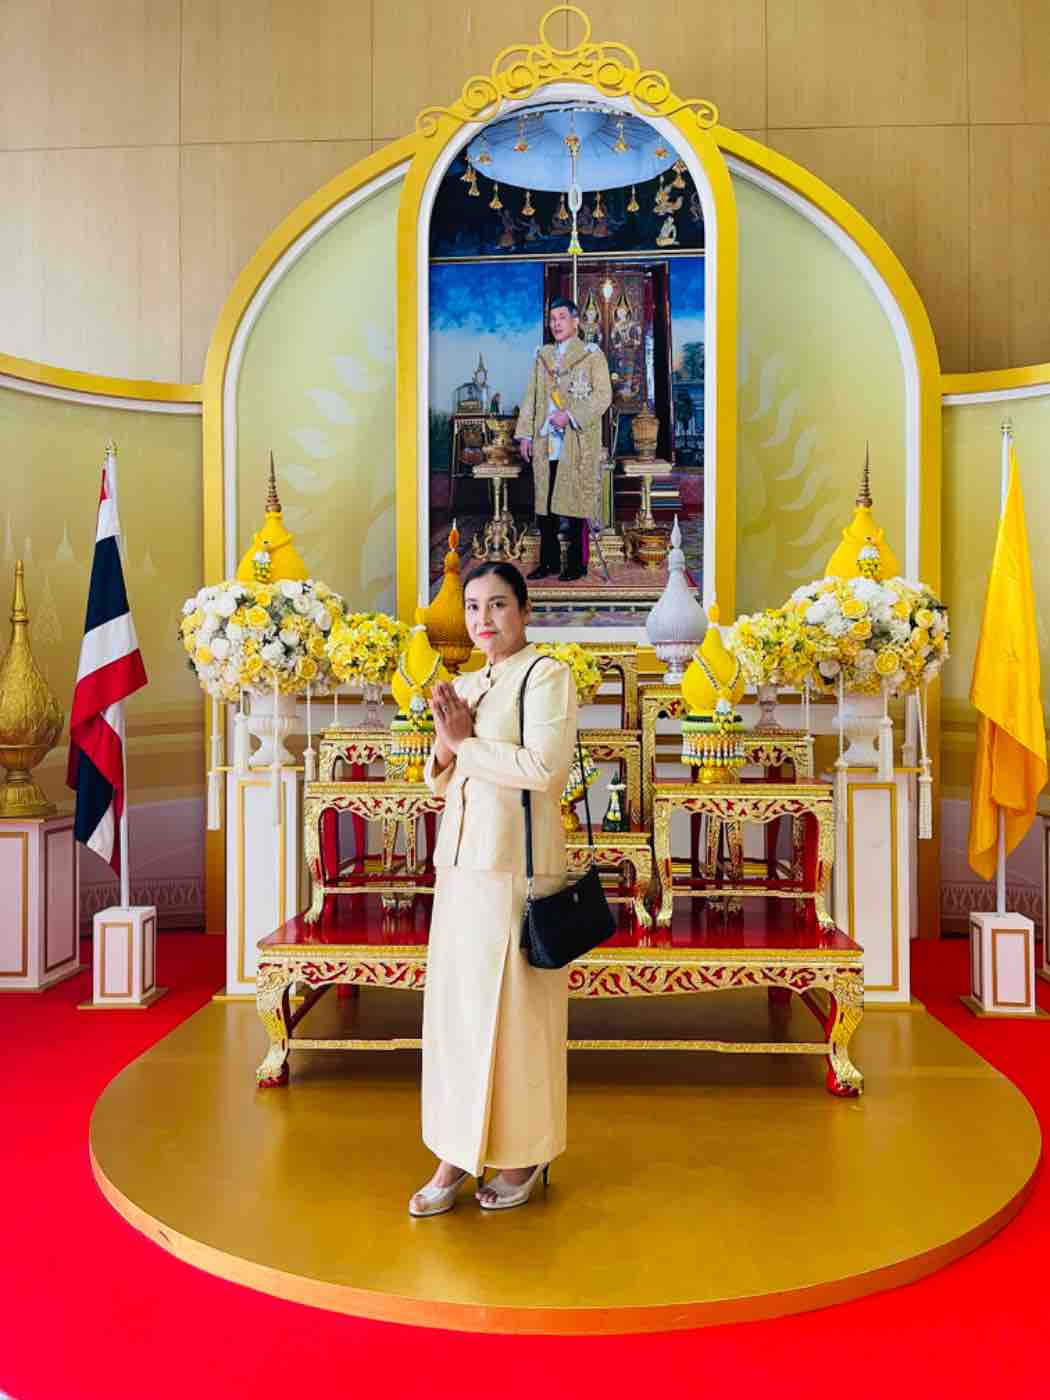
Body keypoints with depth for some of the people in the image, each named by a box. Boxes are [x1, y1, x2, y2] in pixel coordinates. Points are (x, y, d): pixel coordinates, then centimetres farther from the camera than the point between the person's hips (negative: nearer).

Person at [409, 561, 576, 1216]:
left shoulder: (547, 675, -6)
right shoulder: (465, 685, 14)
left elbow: (544, 766, -19)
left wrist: (466, 741, -9)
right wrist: (446, 744, -4)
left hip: (517, 862, -7)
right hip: (461, 860, 7)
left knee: (514, 1005, 3)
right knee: (454, 1002, 10)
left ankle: (525, 1156, 22)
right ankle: (457, 1155, 24)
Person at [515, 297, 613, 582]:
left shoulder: (592, 355, 3)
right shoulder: (542, 356, 17)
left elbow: (603, 396, -6)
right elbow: (531, 398, 17)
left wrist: (571, 415, -16)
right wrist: (525, 435, 9)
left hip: (577, 443, -5)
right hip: (545, 443, 5)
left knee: (575, 503, -4)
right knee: (544, 503, 4)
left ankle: (576, 563, 3)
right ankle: (549, 561, 13)